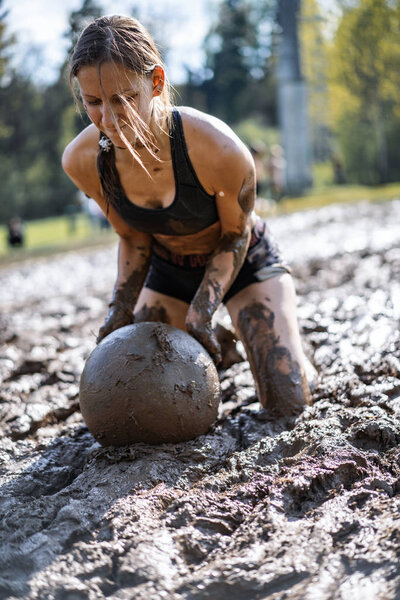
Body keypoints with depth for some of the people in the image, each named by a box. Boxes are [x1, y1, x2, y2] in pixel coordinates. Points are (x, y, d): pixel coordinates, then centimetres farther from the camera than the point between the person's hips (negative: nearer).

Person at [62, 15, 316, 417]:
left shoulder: (219, 150, -37)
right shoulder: (81, 161, -25)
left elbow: (235, 236, -17)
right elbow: (133, 239, -7)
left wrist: (201, 311, -26)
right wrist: (121, 309, -18)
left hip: (244, 262, -3)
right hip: (169, 270, 3)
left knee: (288, 402, -11)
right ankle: (211, 350, 33)